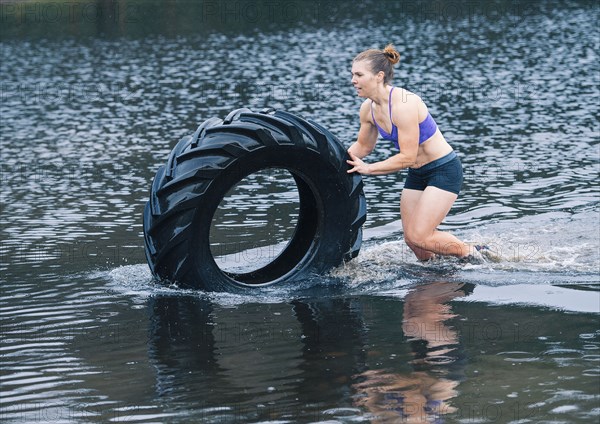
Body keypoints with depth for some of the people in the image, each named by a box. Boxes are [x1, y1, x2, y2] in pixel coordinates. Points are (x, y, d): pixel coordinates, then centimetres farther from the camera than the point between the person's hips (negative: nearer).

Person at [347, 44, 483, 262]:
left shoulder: (403, 105, -29)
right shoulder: (368, 108, -4)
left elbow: (407, 157, -27)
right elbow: (363, 146, 14)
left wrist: (368, 169, -24)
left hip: (444, 170, -8)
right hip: (417, 174, 8)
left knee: (418, 236, -14)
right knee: (412, 239, 5)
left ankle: (472, 253, 8)